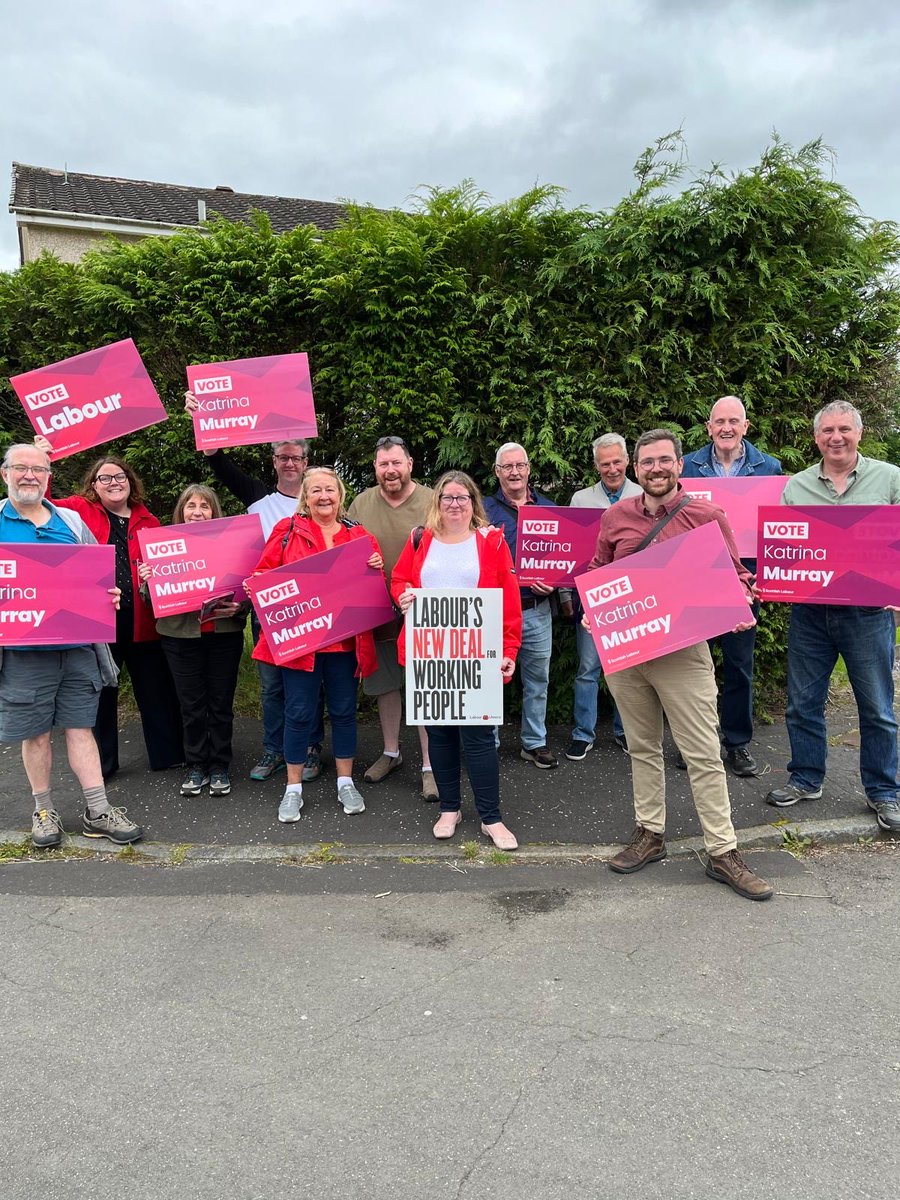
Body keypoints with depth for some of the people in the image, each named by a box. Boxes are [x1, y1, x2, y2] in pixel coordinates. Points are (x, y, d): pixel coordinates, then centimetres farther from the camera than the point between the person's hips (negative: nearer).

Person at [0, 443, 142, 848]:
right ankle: (43, 811, 23)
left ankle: (98, 811, 12)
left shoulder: (71, 521, 11)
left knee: (80, 726, 7)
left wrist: (108, 595, -3)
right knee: (35, 732, 7)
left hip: (78, 644, 2)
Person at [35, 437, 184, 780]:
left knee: (156, 688, 10)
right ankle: (100, 764, 28)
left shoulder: (147, 520, 9)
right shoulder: (80, 511, 5)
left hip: (141, 620, 1)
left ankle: (167, 754, 27)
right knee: (99, 693, 12)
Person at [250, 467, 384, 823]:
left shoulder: (358, 536, 7)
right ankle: (293, 789, 21)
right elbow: (264, 574, 1)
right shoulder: (287, 530, 2)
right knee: (299, 713, 5)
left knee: (344, 710, 12)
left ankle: (346, 784, 27)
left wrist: (376, 569, -9)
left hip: (345, 639, 2)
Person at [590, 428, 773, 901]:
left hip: (683, 651, -3)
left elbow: (735, 575, 4)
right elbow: (598, 574, 17)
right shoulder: (615, 517, 6)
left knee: (703, 754, -1)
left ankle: (722, 852, 11)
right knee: (642, 747, 15)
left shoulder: (707, 515, -3)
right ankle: (649, 834, 29)